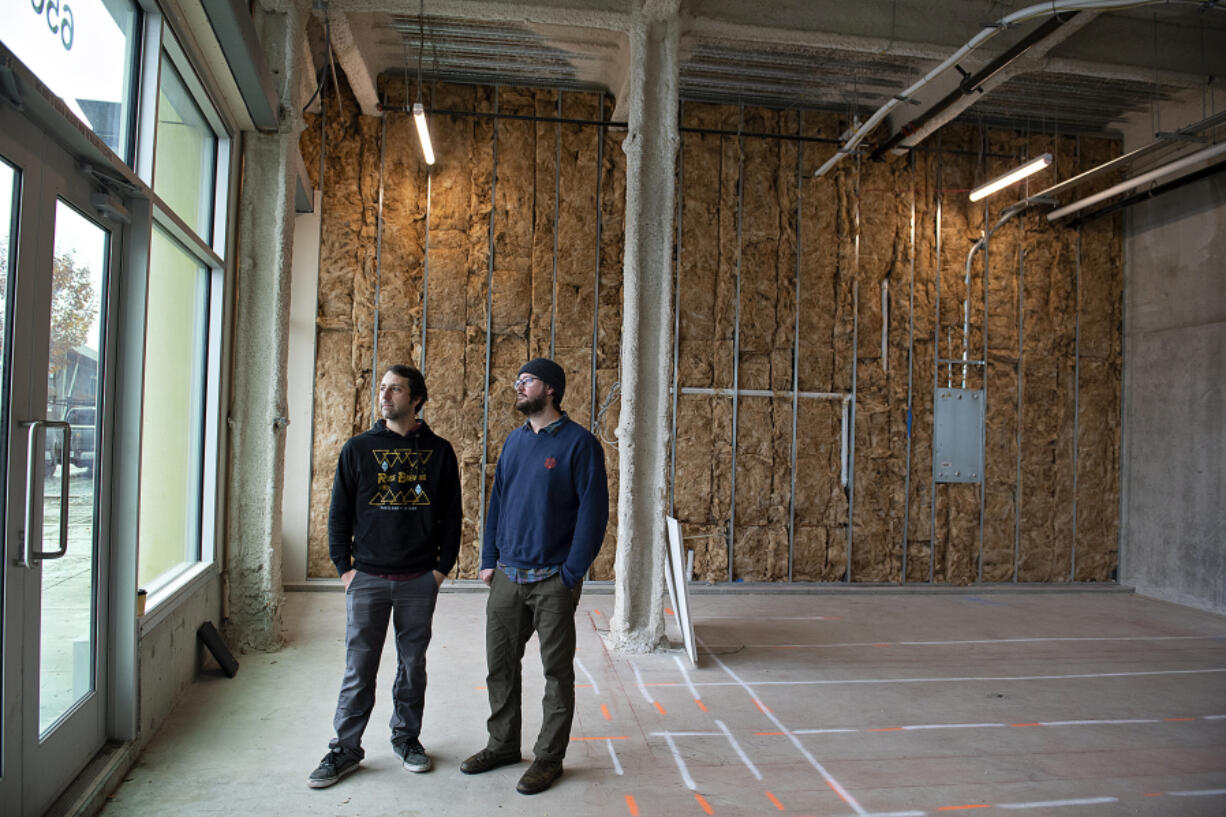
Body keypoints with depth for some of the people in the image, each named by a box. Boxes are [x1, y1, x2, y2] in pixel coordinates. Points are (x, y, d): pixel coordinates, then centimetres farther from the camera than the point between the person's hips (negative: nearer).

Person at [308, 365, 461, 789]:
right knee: (359, 668, 4)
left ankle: (407, 738, 28)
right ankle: (345, 749, 18)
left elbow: (451, 514, 6)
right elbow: (339, 511, 5)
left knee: (413, 665, 11)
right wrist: (344, 567, -1)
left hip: (419, 580, 0)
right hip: (367, 578, 0)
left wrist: (442, 567, 1)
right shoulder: (359, 448, 3)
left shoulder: (439, 451, 3)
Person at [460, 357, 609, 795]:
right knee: (500, 664, 14)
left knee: (557, 670, 6)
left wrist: (573, 573, -15)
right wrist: (489, 559, 8)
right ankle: (503, 743, 32)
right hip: (506, 577, 6)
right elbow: (497, 501, 15)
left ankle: (549, 758, 20)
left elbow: (594, 510, -12)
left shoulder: (579, 442, -9)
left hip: (553, 580, -6)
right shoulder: (515, 440, 11)